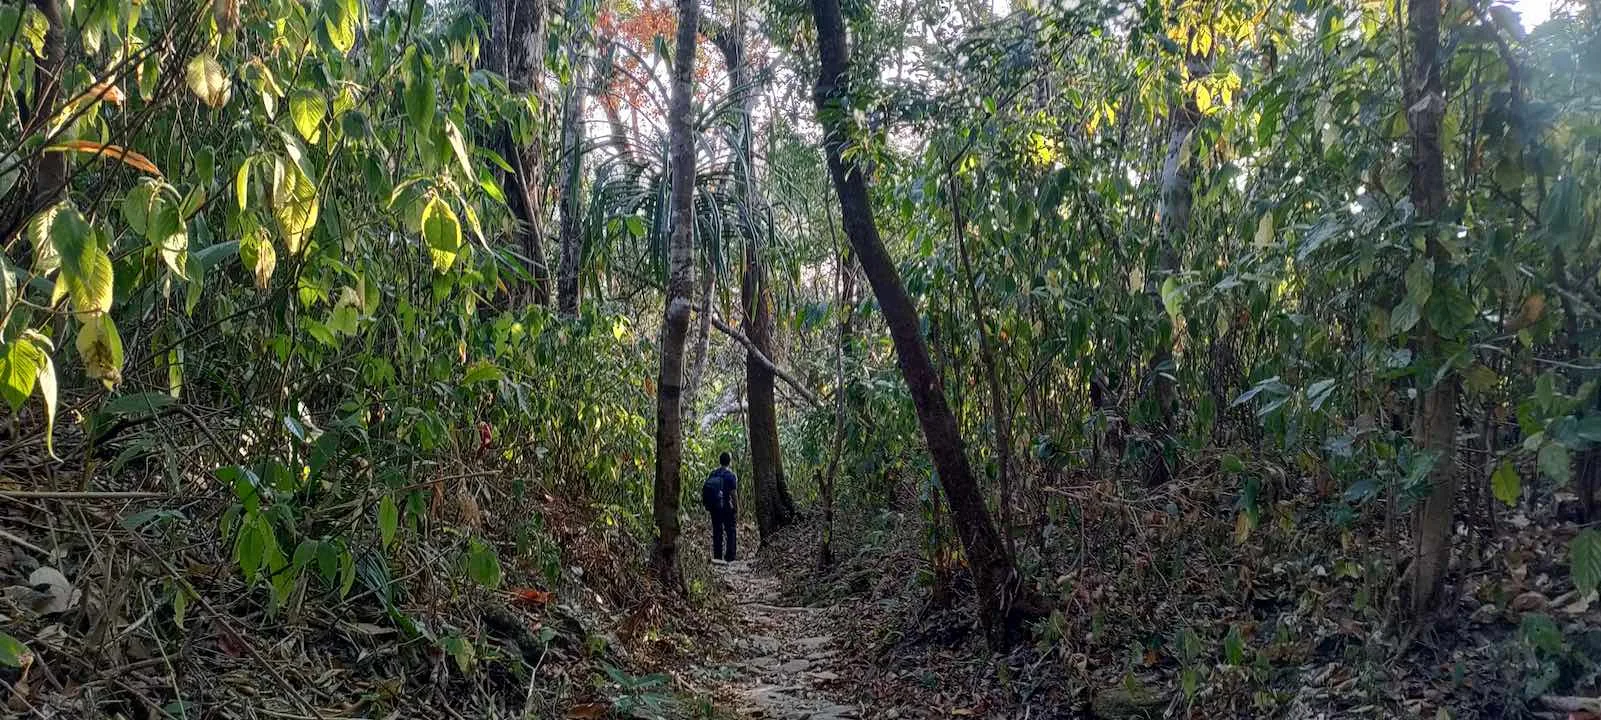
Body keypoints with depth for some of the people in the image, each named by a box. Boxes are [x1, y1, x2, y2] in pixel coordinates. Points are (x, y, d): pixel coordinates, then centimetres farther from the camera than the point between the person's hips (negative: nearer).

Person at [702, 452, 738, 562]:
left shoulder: (712, 474, 7)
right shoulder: (731, 475, -9)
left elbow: (705, 490, 9)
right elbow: (733, 494, -12)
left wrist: (709, 506, 17)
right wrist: (737, 511, -7)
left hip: (714, 507, 5)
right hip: (726, 508, -5)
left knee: (717, 532, 11)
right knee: (730, 532, 3)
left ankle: (717, 557, 13)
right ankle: (729, 557, -1)